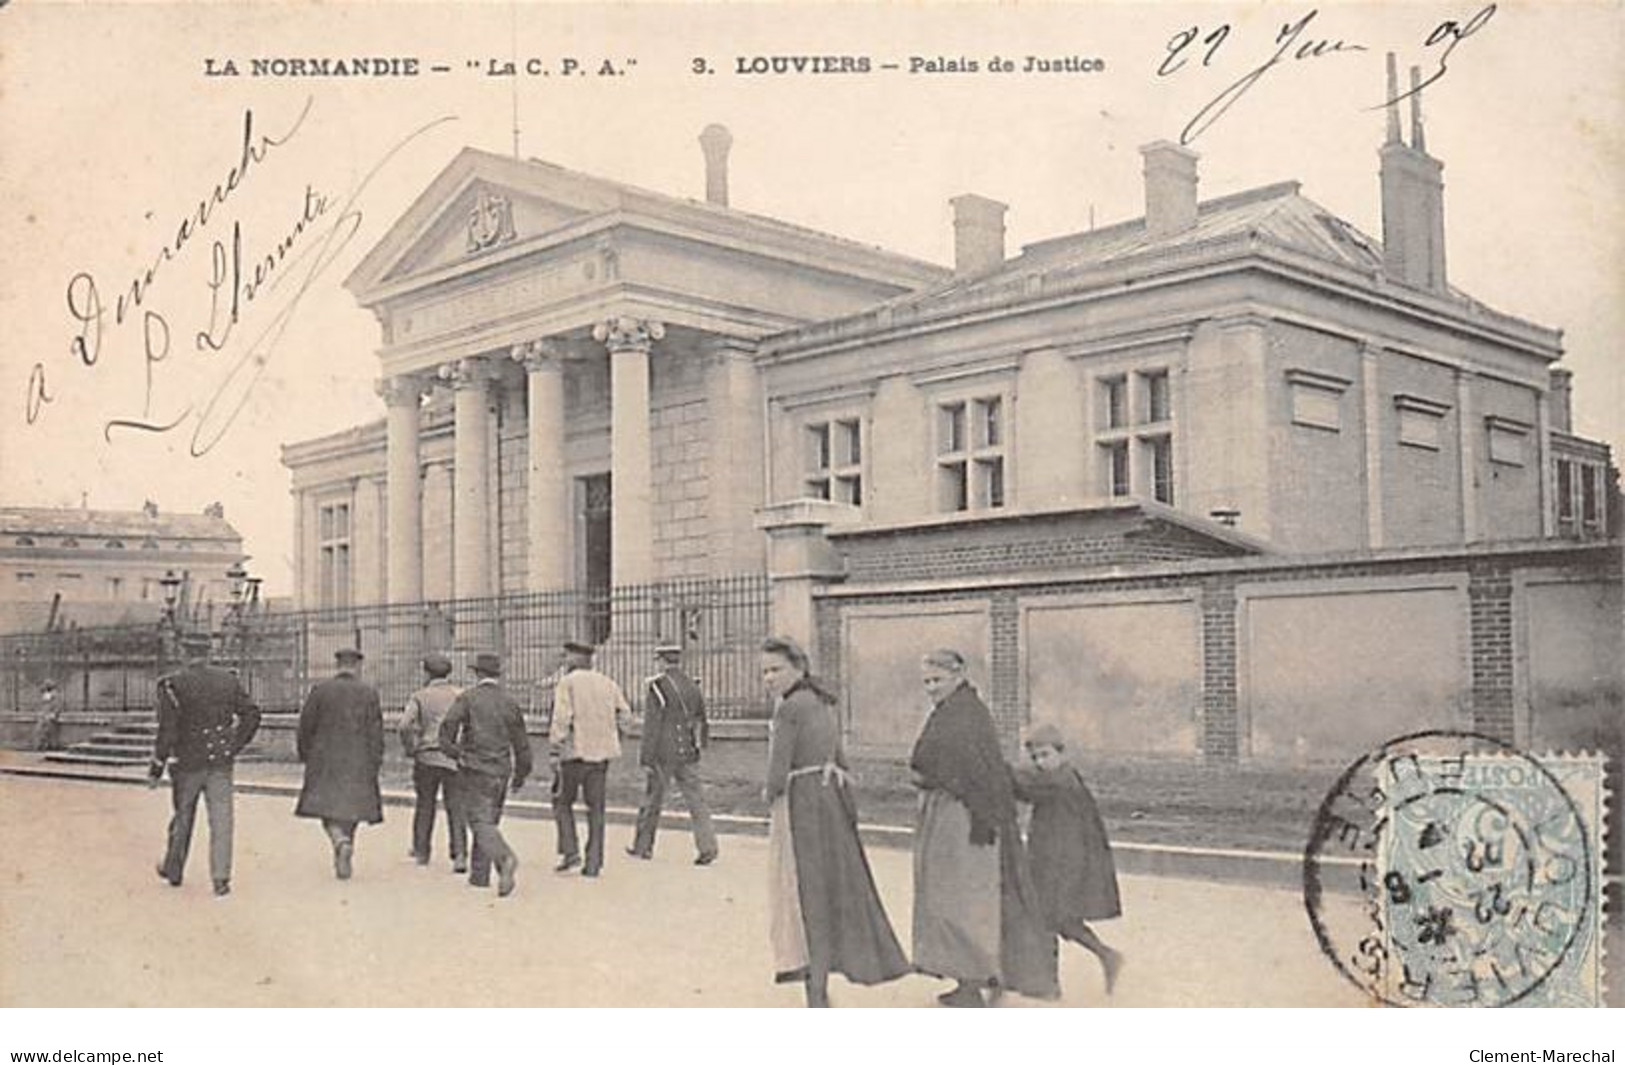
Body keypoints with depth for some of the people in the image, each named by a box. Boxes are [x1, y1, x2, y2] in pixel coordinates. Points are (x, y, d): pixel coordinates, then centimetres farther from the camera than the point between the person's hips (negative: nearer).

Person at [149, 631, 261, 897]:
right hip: (221, 763, 2)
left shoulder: (173, 685, -11)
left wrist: (156, 769, -8)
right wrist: (235, 746, 13)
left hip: (188, 763, -2)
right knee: (220, 819, 1)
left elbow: (168, 731, -15)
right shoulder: (227, 680, 2)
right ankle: (221, 879, -5)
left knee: (183, 817, 15)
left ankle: (173, 870, 32)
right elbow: (251, 714, 4)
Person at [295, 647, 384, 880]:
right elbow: (376, 731, -4)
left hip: (325, 761, -1)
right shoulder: (369, 692, -3)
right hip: (358, 762, 1)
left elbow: (306, 725, 1)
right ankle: (343, 860, 14)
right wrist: (376, 763, 2)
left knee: (327, 806, 4)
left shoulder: (320, 690, -2)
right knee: (351, 807, 11)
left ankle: (341, 842, -23)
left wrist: (305, 754, 14)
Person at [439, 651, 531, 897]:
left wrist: (456, 753, 6)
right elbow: (521, 743, 9)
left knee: (482, 823, -8)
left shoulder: (467, 699, -5)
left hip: (474, 771, -4)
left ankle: (505, 858, -33)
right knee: (489, 821, 16)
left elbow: (446, 731, -12)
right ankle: (479, 875, 20)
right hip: (501, 772, 4)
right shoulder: (510, 702, 6)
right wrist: (521, 774, 20)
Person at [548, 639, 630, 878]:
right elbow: (624, 714, 6)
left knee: (563, 801, 11)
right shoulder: (608, 683, 11)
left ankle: (570, 851, -2)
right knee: (596, 807, 8)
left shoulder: (567, 683, -5)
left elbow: (561, 719, -13)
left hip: (575, 751, -5)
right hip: (601, 752, 5)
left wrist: (554, 752, -10)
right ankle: (594, 863, 7)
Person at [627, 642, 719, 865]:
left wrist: (646, 758, -10)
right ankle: (708, 847, -8)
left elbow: (652, 726, -14)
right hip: (688, 754, 4)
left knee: (652, 799, 10)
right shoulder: (692, 686, 8)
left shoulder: (656, 687, -11)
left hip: (662, 755, -4)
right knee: (696, 799, 2)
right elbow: (701, 721, 15)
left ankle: (643, 846, 23)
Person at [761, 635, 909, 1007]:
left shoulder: (789, 709, -16)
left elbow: (777, 773, -19)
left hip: (801, 806, -9)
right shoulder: (823, 704, 11)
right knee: (836, 893, 14)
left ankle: (817, 998, 0)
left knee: (808, 899, -3)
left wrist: (771, 796, 0)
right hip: (832, 801, 9)